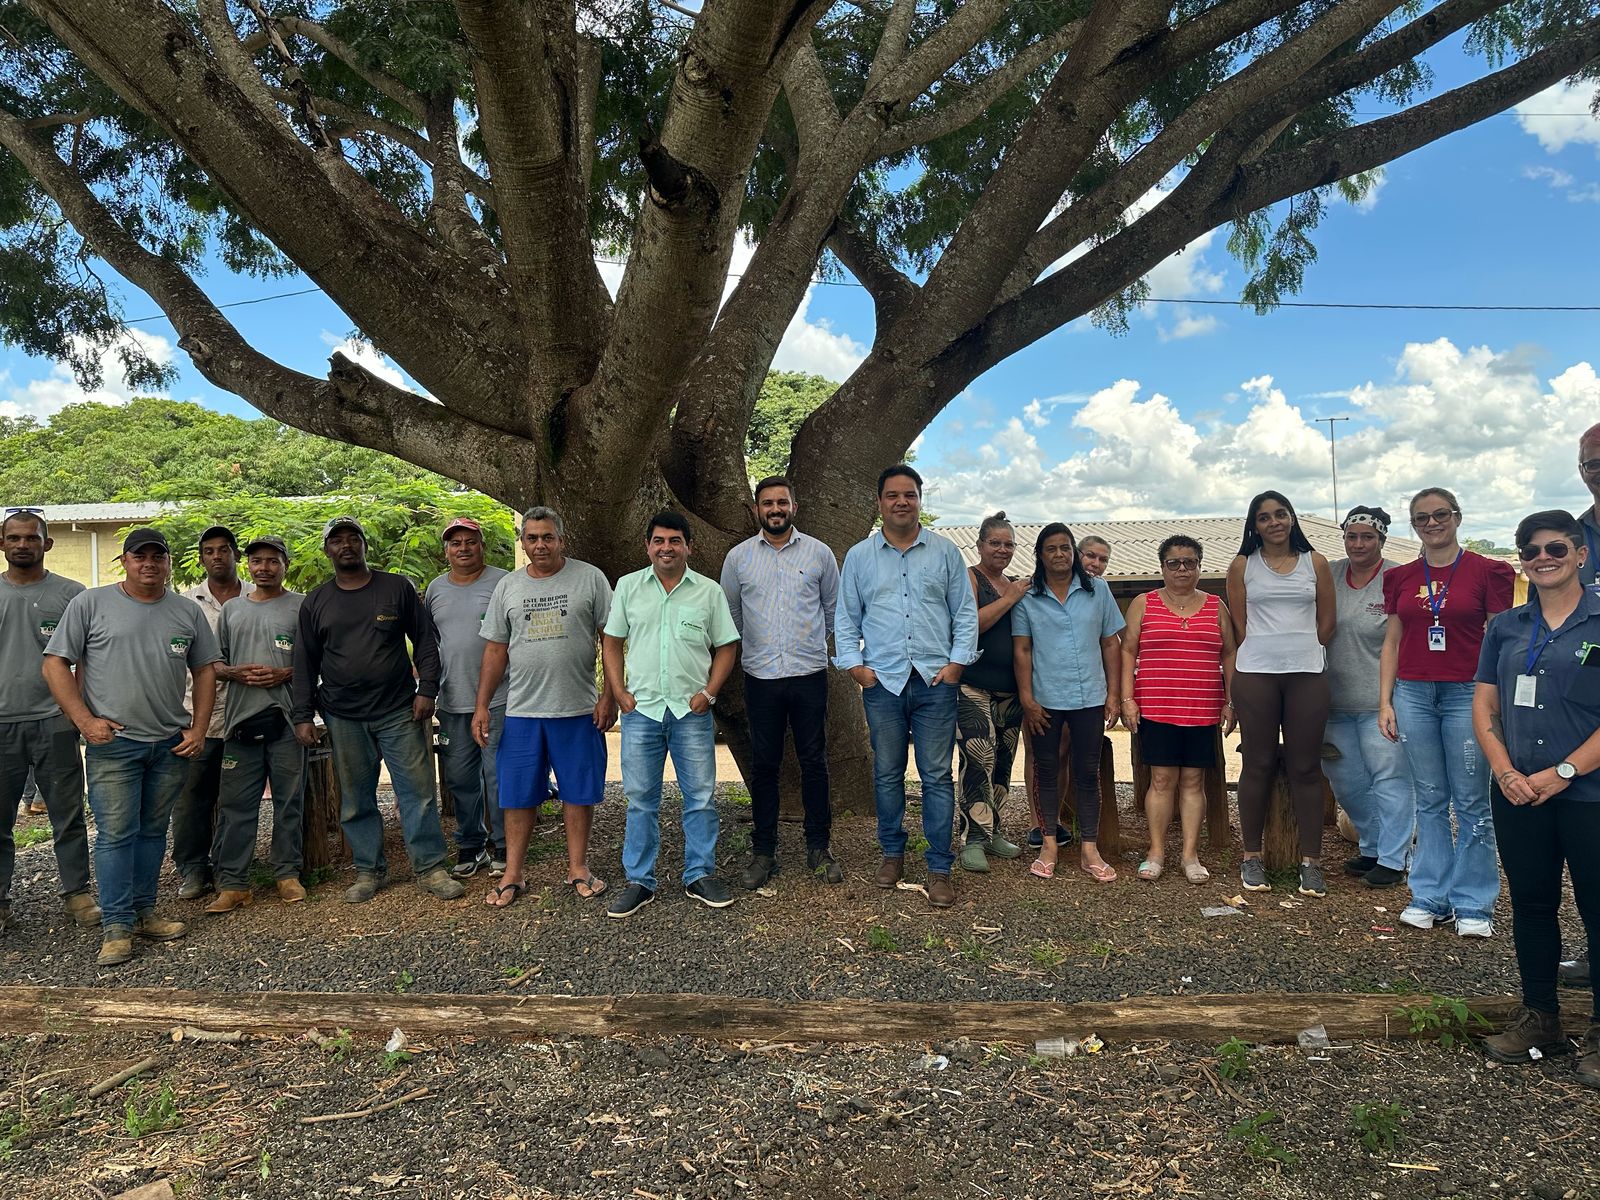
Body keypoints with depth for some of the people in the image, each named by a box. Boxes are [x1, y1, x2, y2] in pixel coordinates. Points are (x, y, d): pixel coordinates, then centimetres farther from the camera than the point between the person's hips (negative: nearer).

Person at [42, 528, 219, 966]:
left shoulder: (188, 611, 8)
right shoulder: (90, 604, -1)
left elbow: (204, 671, 13)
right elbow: (55, 665, -2)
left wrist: (198, 729, 4)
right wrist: (85, 720, -11)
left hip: (172, 744, 4)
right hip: (113, 742, -3)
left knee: (153, 831, 12)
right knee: (116, 833, -4)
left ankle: (143, 912, 23)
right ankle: (116, 926, 4)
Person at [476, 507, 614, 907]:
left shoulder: (589, 578, -1)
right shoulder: (507, 587, 8)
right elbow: (495, 650, 10)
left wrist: (609, 695, -8)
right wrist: (481, 705, 5)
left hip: (579, 709, -2)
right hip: (521, 710, 2)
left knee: (578, 791, 7)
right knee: (517, 794, 7)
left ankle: (577, 869, 21)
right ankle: (512, 875, 18)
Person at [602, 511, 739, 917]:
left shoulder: (709, 591, 4)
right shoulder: (628, 587, 7)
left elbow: (726, 647, 6)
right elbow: (611, 643, 9)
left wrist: (709, 692, -5)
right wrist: (619, 693, 0)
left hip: (692, 711, 0)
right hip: (641, 710, 1)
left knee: (701, 796, 5)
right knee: (640, 800, 7)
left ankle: (700, 875, 19)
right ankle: (639, 881, 17)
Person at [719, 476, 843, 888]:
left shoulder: (819, 553, 4)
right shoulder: (738, 557, 5)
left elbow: (834, 608, 15)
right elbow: (730, 615, 16)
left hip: (810, 673, 0)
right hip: (760, 676, 1)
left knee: (814, 763, 5)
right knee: (763, 765, 6)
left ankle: (819, 848, 17)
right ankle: (762, 852, 16)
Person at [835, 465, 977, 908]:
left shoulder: (945, 552, 7)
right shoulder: (858, 556, 9)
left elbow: (965, 613, 8)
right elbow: (846, 619, 11)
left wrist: (958, 661, -2)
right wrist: (853, 664, -1)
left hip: (936, 680, -1)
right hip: (882, 681, 1)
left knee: (937, 775, 0)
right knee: (887, 773, 9)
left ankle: (939, 868, 8)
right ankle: (892, 853, 25)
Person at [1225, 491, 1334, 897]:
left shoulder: (1315, 563, 10)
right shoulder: (1242, 566, 7)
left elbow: (1326, 622, 11)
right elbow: (1240, 624, 6)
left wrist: (1301, 654, 8)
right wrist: (1268, 652, 3)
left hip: (1307, 673, 1)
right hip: (1255, 674, -1)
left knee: (1305, 767, 2)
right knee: (1258, 765, 2)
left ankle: (1311, 860, 8)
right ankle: (1251, 857, 10)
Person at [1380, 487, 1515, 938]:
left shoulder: (1487, 572, -1)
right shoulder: (1399, 578, 10)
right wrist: (1385, 702, 6)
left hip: (1467, 694, -3)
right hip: (1413, 694, 3)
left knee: (1471, 802, 2)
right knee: (1430, 799, 10)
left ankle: (1473, 904, 12)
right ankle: (1430, 897, 18)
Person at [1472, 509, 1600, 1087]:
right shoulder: (1506, 627, 9)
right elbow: (1484, 705, 8)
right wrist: (1504, 772, -6)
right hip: (1517, 795, 4)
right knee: (1531, 903, 13)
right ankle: (1539, 1017, 28)